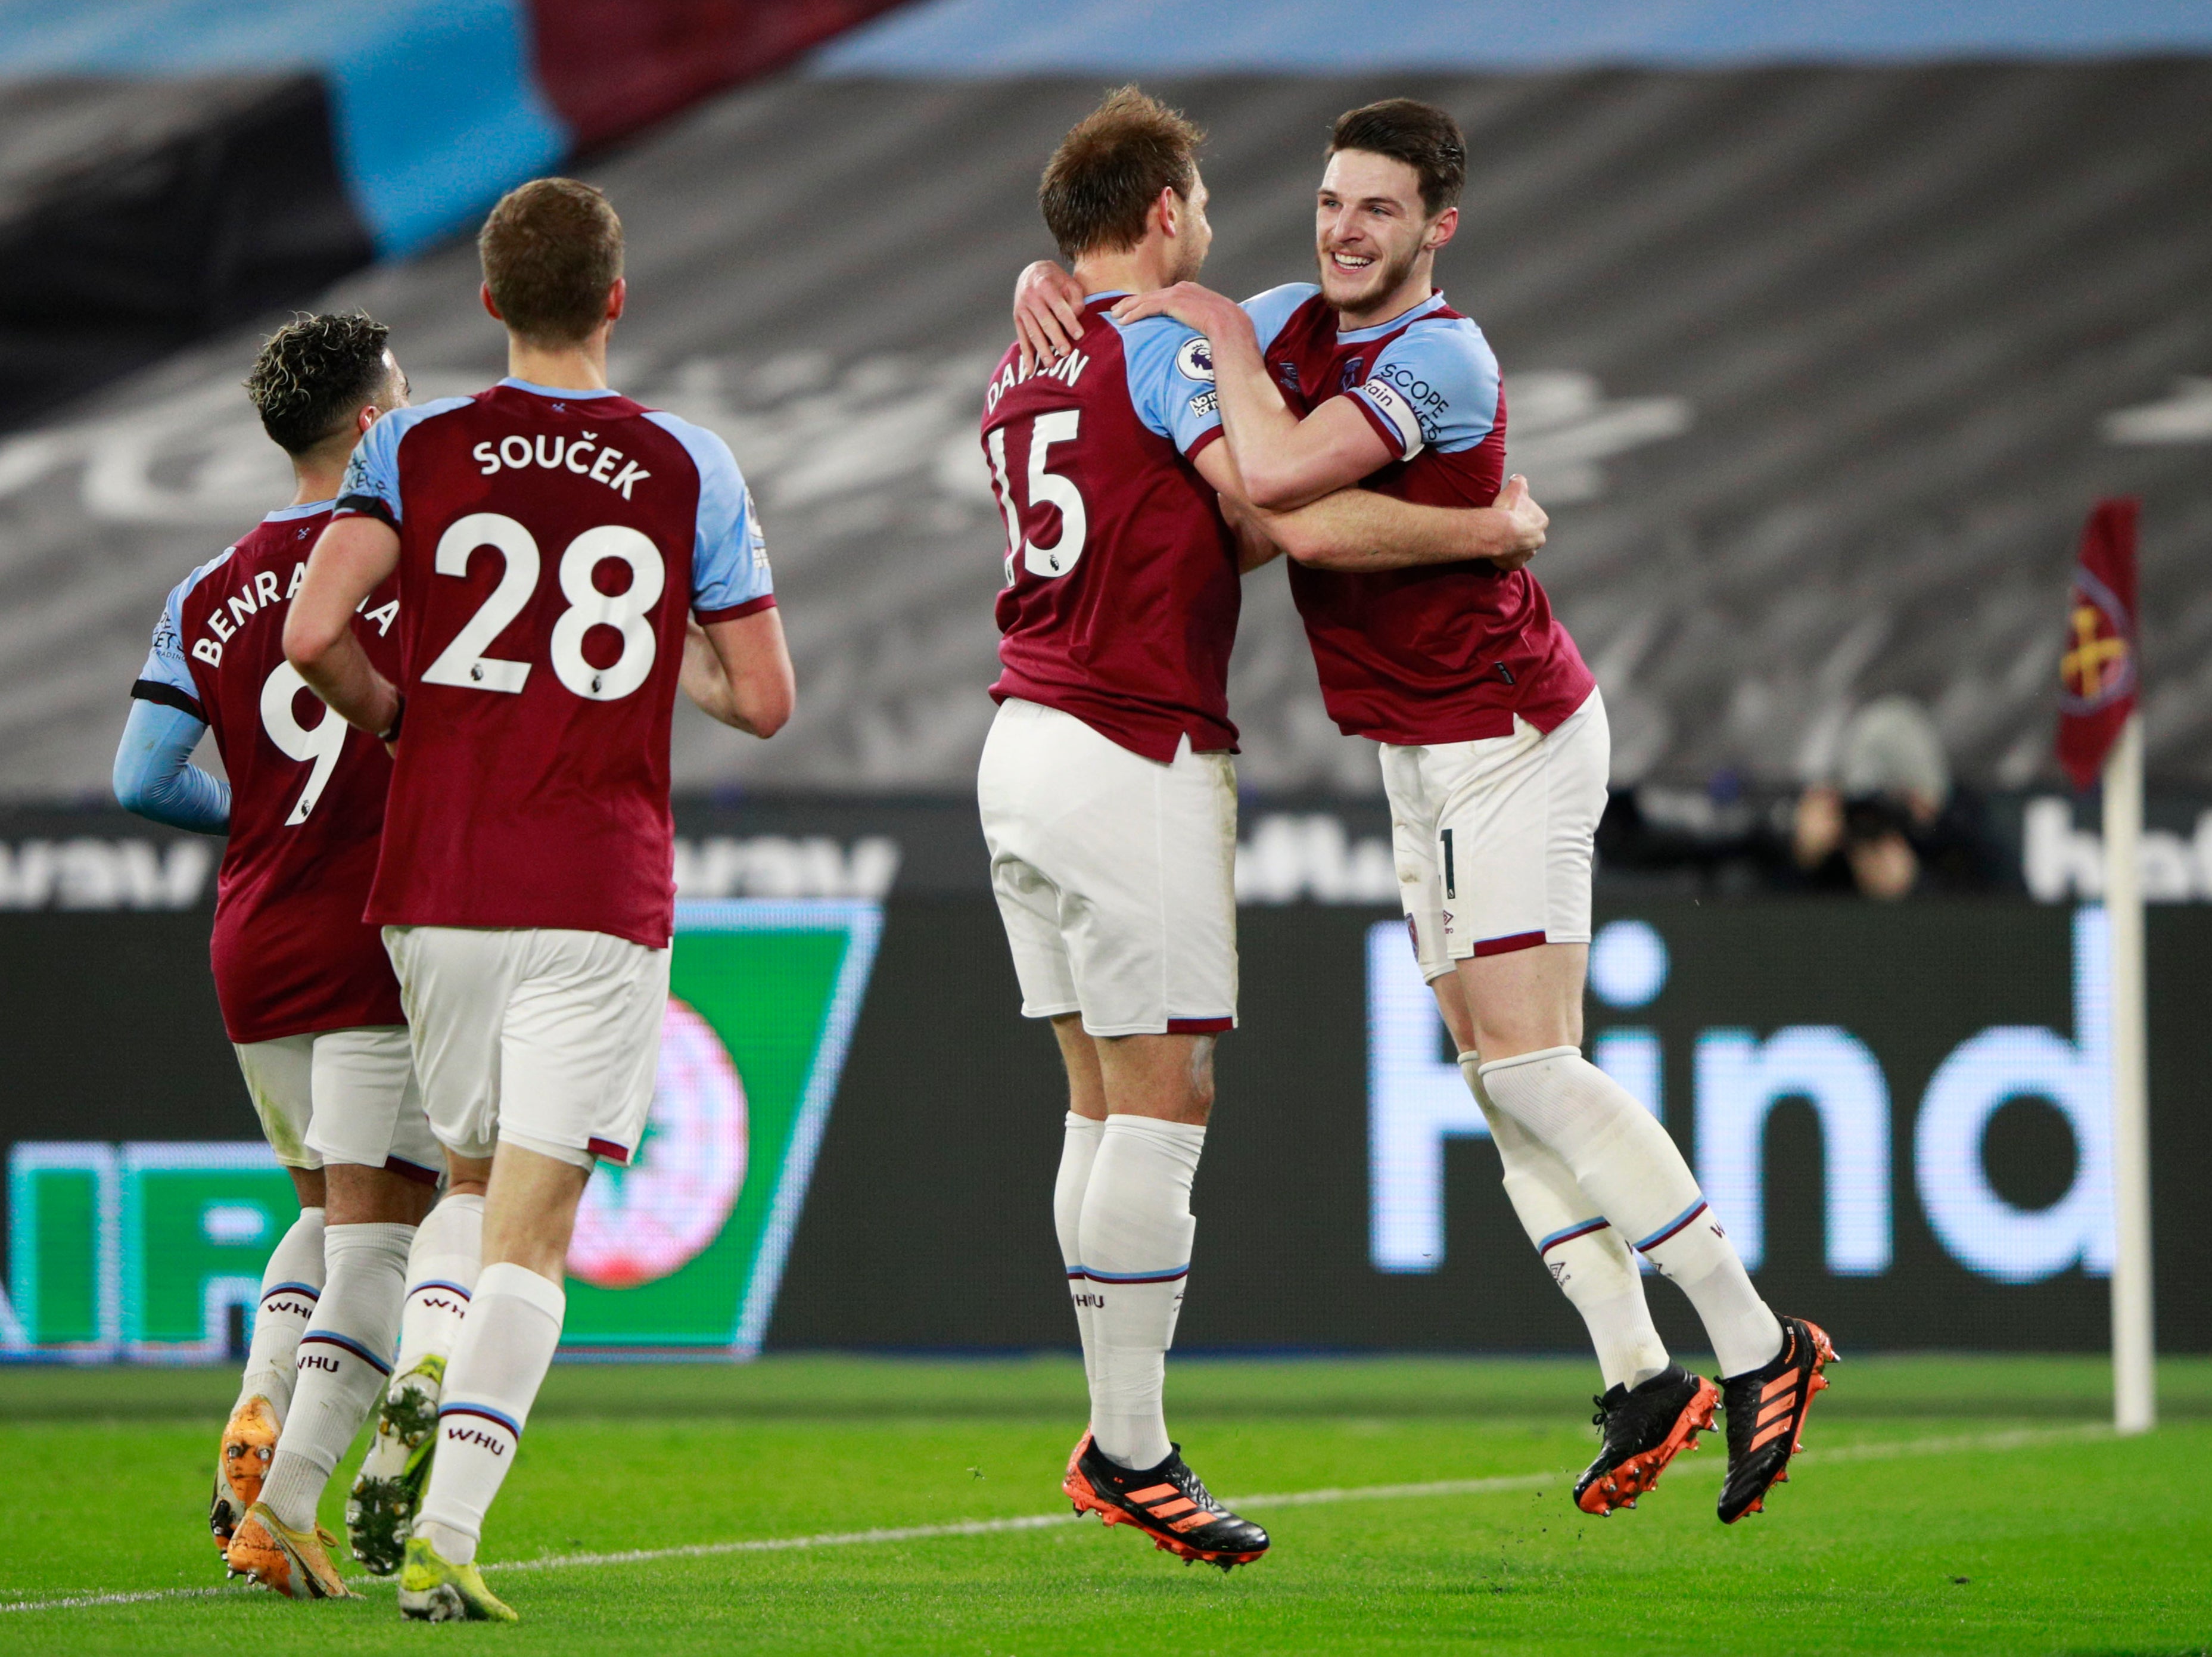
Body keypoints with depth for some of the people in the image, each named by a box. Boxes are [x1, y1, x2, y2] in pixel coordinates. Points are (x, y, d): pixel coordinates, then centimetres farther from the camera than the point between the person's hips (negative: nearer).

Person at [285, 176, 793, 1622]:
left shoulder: (416, 450, 2)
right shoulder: (690, 470, 2)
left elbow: (315, 633, -10)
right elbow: (765, 699, 5)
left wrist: (396, 718, 9)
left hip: (438, 889, 2)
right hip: (601, 896, -2)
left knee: (478, 1181, 21)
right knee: (531, 1232, -6)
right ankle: (444, 1538, -18)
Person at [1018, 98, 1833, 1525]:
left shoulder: (1438, 358, -20)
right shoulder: (1301, 322, 6)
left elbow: (1277, 476, -35)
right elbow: (1146, 312, 20)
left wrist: (1226, 339, -18)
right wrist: (1052, 284, -3)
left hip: (1508, 738, -9)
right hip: (1427, 753, 9)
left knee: (1527, 1068, -14)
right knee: (1501, 1082, 5)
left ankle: (1757, 1345, -11)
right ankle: (1642, 1380, 7)